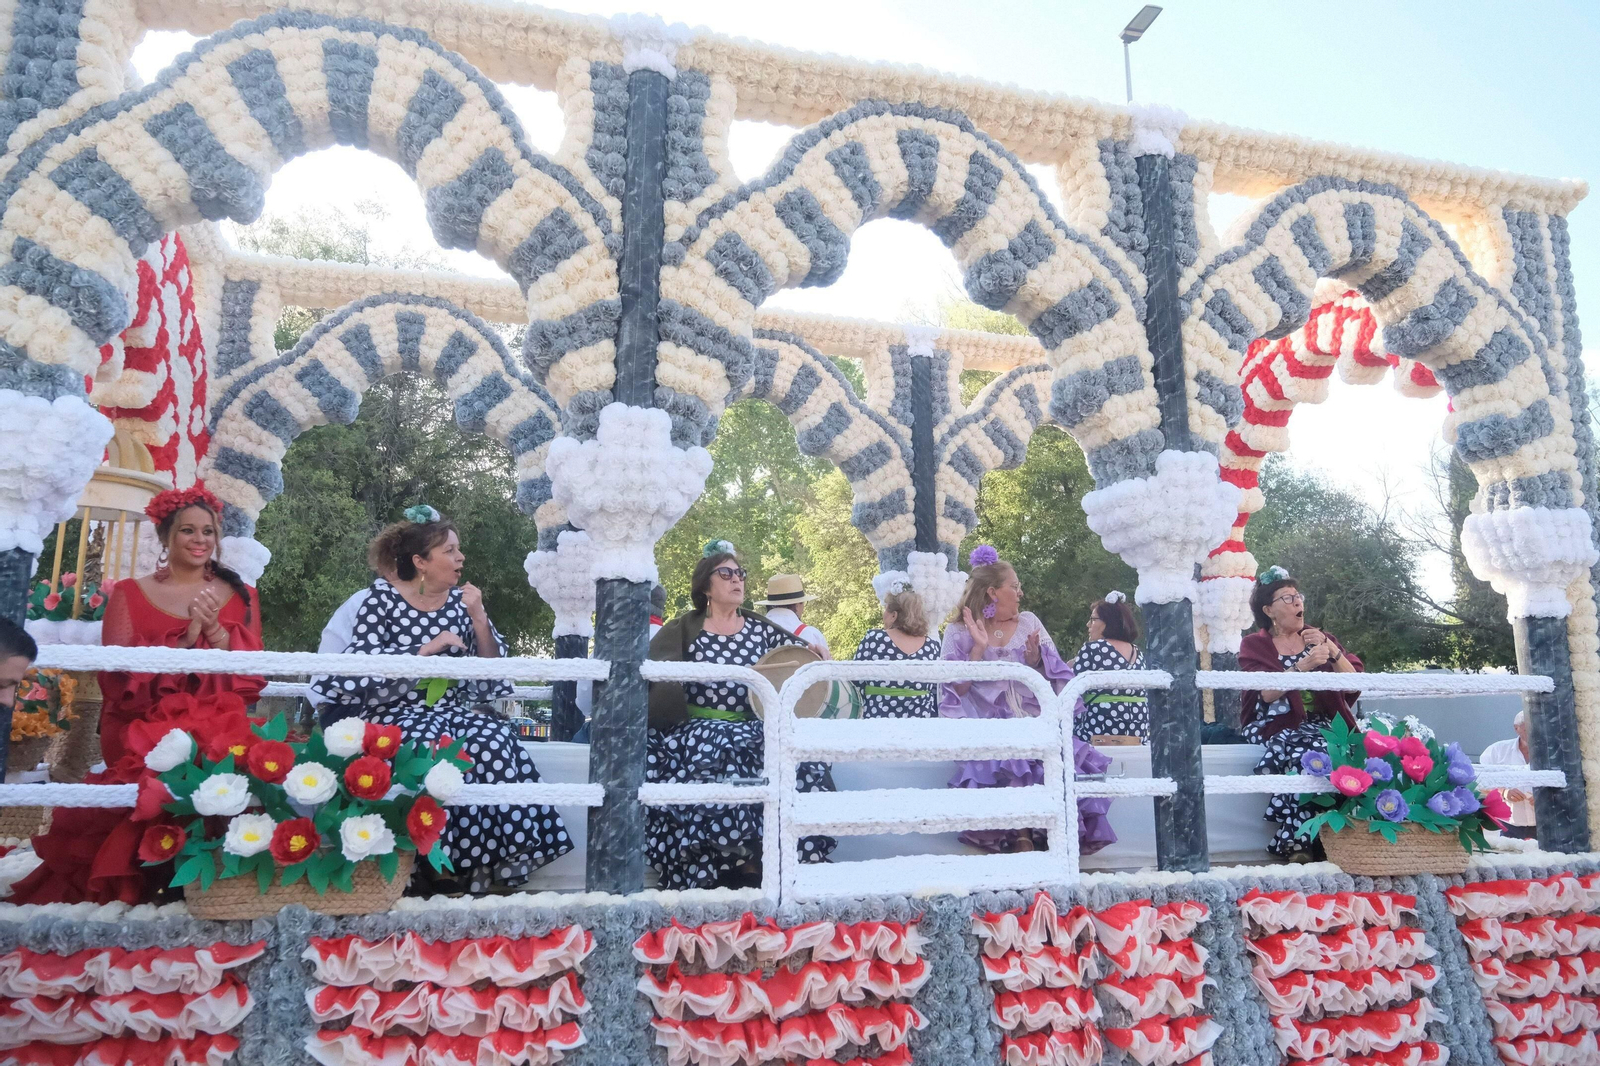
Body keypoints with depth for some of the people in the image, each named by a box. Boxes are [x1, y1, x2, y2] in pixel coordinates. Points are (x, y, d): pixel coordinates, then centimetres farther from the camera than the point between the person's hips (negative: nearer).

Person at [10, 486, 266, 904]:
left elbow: (252, 679, 3)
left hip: (220, 733, 1)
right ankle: (152, 882, -9)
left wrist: (215, 630, -13)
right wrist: (185, 639, -16)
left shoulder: (240, 595, 13)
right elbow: (122, 678, -4)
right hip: (144, 737, -1)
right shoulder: (129, 595, 9)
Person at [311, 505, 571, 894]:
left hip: (452, 709, 4)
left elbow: (493, 666, 8)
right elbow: (360, 661, -12)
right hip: (396, 710, -3)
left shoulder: (461, 599, 9)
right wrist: (426, 649, -17)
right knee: (431, 750, -35)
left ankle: (490, 860, -19)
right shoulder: (383, 596, 0)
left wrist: (478, 618, -6)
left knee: (496, 742, -27)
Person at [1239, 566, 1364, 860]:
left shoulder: (1320, 638, 19)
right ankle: (1304, 840, -22)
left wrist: (1332, 650, -7)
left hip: (1322, 724, 3)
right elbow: (1267, 694, -9)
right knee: (1312, 750, -34)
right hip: (1278, 727, -3)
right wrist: (1302, 666, -21)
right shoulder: (1254, 645, 8)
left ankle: (1296, 842, -23)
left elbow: (1353, 685, 7)